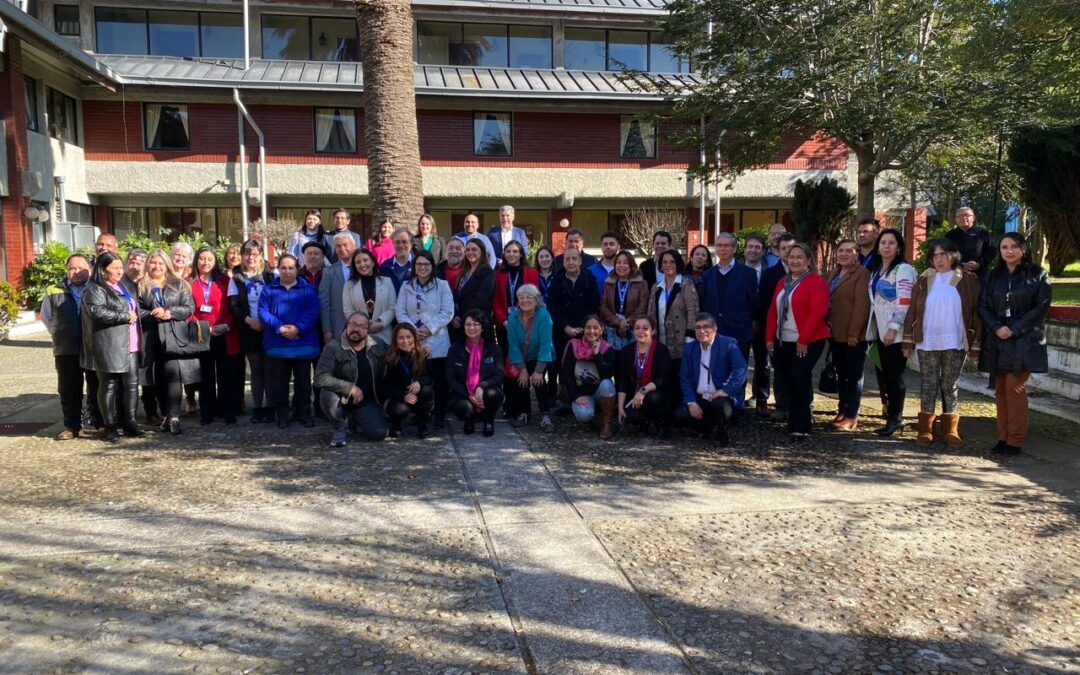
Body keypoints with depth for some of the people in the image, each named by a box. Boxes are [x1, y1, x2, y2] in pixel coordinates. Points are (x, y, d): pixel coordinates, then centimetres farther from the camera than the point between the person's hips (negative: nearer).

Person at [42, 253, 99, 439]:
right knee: (69, 390, 5)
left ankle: (99, 421, 20)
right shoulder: (54, 292, 7)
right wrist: (58, 334, 9)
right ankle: (71, 426, 12)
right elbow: (46, 317, 16)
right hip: (66, 351, 2)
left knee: (96, 388, 8)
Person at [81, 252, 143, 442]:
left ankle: (129, 421, 13)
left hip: (130, 345, 7)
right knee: (109, 386, 0)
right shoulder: (95, 289, -6)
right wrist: (125, 317, -14)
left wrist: (134, 316, 11)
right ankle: (110, 427, 7)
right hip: (109, 346, -7)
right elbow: (97, 311, -22)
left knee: (132, 384, 5)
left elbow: (134, 310, 31)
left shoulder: (123, 288, 21)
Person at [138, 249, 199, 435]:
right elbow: (137, 310, 4)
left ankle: (173, 416, -15)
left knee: (172, 374, -13)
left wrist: (170, 313, -11)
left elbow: (190, 308, 3)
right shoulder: (141, 286, 12)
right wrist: (152, 315, -14)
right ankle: (165, 415, 14)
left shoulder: (178, 284, 10)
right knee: (158, 378, 5)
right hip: (152, 338, 2)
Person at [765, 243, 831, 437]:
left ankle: (800, 426, 1)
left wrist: (804, 339, -19)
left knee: (799, 379, -10)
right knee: (788, 379, 8)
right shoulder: (783, 283, 16)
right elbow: (773, 311, 14)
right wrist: (770, 337, 6)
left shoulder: (816, 282, -8)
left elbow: (818, 312, -17)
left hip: (808, 342, -7)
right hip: (784, 341, 7)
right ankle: (799, 418, 25)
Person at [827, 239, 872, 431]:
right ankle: (842, 411, 23)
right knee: (841, 375, 14)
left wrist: (853, 333, -20)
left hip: (853, 335, -8)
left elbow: (861, 305, -16)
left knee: (854, 376, -1)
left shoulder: (862, 274, -10)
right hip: (836, 334, 8)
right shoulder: (835, 274, 16)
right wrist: (828, 328, 11)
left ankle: (852, 417, 4)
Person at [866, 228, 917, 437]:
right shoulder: (876, 269, 16)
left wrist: (893, 328, -20)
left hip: (895, 333, -7)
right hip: (880, 331, 7)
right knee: (883, 375, 7)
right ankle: (890, 411, 16)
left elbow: (904, 302, -16)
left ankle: (894, 418, 3)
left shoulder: (903, 270, -8)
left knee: (895, 376, -4)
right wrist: (872, 329, 16)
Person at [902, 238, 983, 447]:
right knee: (928, 385, 5)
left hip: (955, 343, -1)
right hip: (927, 343, 1)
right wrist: (908, 341, 1)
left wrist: (976, 344, -4)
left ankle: (951, 429, 17)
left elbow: (975, 312, 0)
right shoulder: (924, 280, 6)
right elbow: (913, 311, 5)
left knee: (950, 386, 8)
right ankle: (925, 429, 12)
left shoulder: (967, 280, 2)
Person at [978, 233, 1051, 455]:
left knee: (1015, 387, -9)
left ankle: (1015, 440, -1)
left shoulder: (1037, 275, 2)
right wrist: (997, 327, -10)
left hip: (1024, 341, -4)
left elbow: (1041, 307, -4)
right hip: (997, 341, 4)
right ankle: (1003, 437, 12)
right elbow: (983, 306, 8)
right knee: (1000, 389, 5)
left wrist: (1015, 330, -12)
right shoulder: (993, 276, 12)